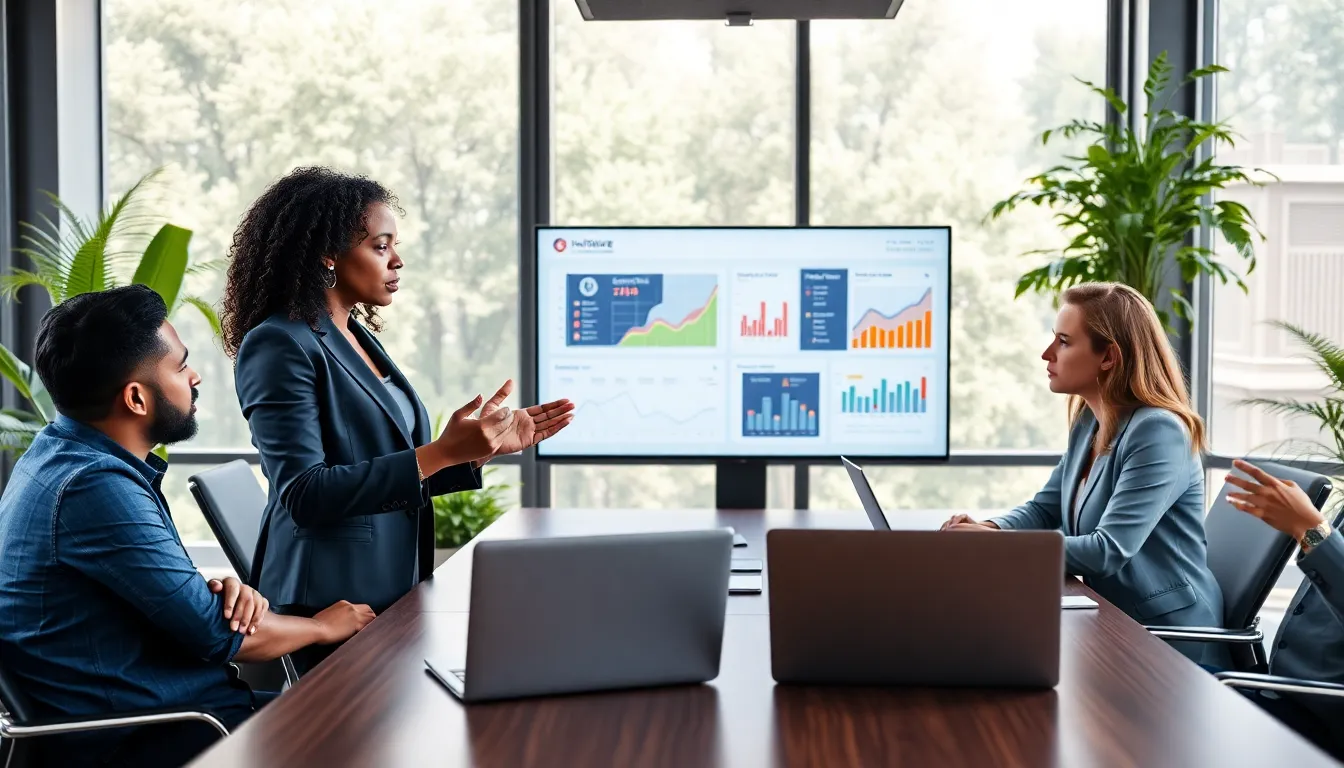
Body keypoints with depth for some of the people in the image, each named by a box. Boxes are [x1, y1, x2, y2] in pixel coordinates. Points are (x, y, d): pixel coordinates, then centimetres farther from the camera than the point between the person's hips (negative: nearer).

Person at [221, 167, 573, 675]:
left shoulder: (358, 340, 14)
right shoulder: (279, 345, -12)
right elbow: (304, 494, -21)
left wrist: (481, 448, 5)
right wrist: (441, 452, -24)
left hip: (396, 592, 8)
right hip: (331, 607, -8)